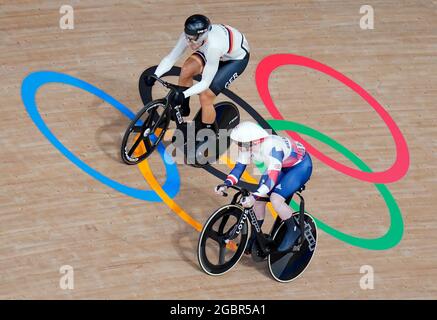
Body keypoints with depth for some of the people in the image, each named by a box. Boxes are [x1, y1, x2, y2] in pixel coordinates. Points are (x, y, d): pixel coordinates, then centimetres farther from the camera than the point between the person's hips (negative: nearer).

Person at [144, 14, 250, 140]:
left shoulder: (213, 45, -43)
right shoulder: (189, 36, -27)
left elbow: (205, 83, -37)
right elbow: (170, 58, -19)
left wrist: (183, 94, -47)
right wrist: (154, 76, -33)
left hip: (237, 57, -6)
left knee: (205, 95, -15)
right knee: (187, 69, -17)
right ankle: (182, 109, 6)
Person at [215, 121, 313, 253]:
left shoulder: (272, 148, -40)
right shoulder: (248, 146, -18)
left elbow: (272, 177, -44)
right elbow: (239, 166, -10)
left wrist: (254, 196, -54)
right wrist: (227, 184, -28)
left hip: (300, 166, -8)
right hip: (281, 166, 8)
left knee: (276, 199, -24)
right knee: (259, 200, -1)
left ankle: (293, 231, -1)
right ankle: (255, 237, 19)